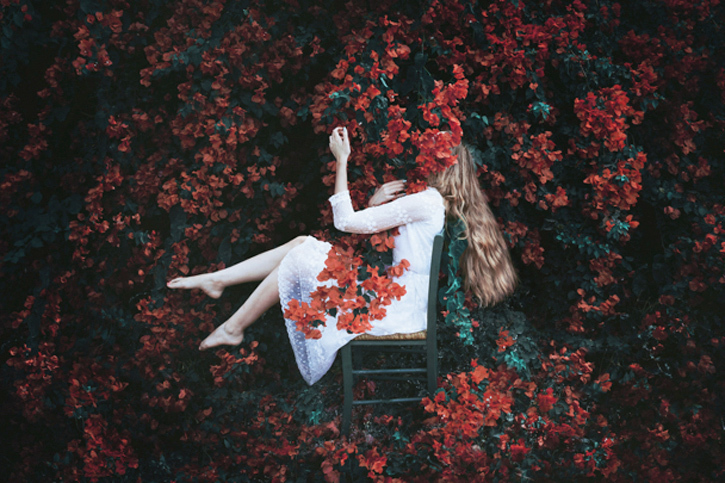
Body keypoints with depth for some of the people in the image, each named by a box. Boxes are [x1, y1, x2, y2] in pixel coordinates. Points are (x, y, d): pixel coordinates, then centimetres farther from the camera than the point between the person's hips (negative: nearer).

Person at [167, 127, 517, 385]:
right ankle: (216, 281, 11)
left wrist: (341, 160, -10)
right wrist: (376, 204, -2)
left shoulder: (426, 201, -16)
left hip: (396, 308, -9)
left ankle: (233, 329, 6)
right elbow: (368, 232, 17)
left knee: (298, 259, -8)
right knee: (302, 243, 5)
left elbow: (346, 222, -16)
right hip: (392, 294, 9)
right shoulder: (436, 202, 15)